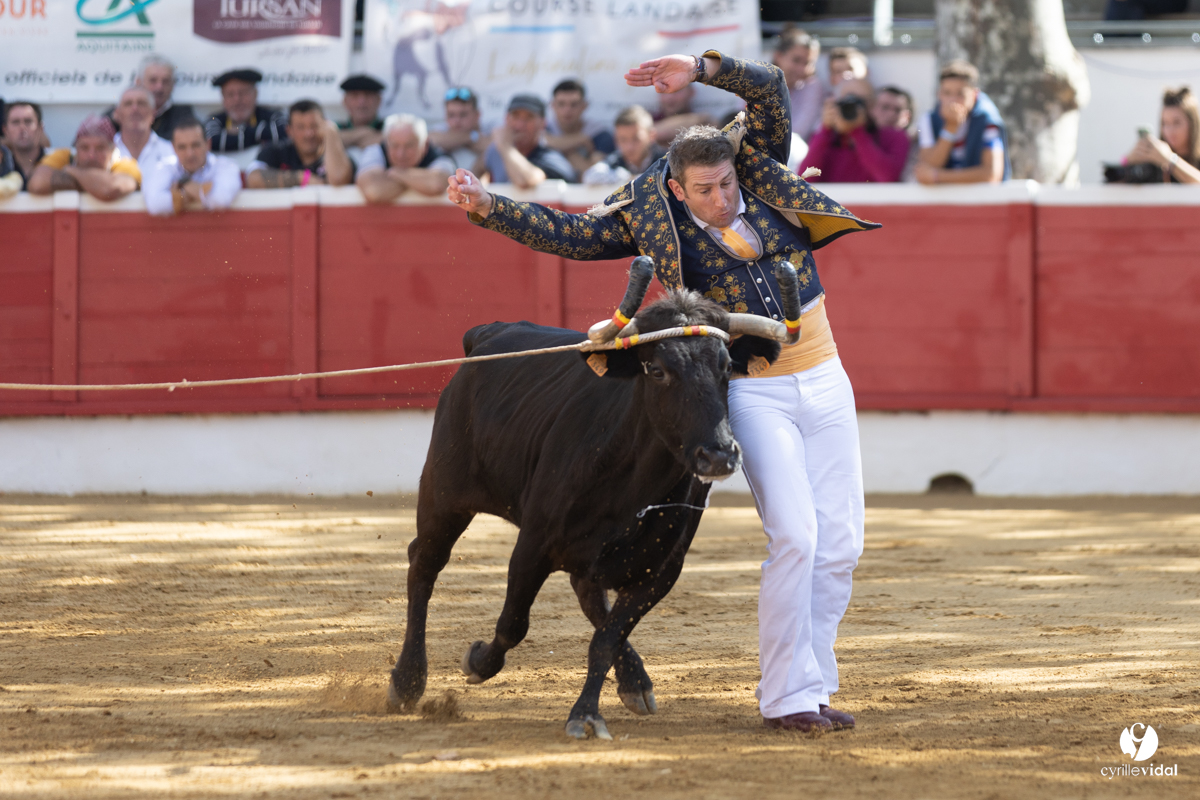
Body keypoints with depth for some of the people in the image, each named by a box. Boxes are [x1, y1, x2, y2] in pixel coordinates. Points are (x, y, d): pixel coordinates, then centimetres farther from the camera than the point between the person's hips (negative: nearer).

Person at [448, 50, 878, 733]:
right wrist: (487, 208, -15)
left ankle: (810, 685, 14)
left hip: (825, 383, 4)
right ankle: (787, 697, -9)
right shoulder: (652, 217, -5)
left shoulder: (761, 172, 1)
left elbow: (770, 89, -9)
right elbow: (567, 234, -5)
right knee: (794, 536, -16)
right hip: (752, 392, -4)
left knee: (840, 543, 4)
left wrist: (700, 69, -21)